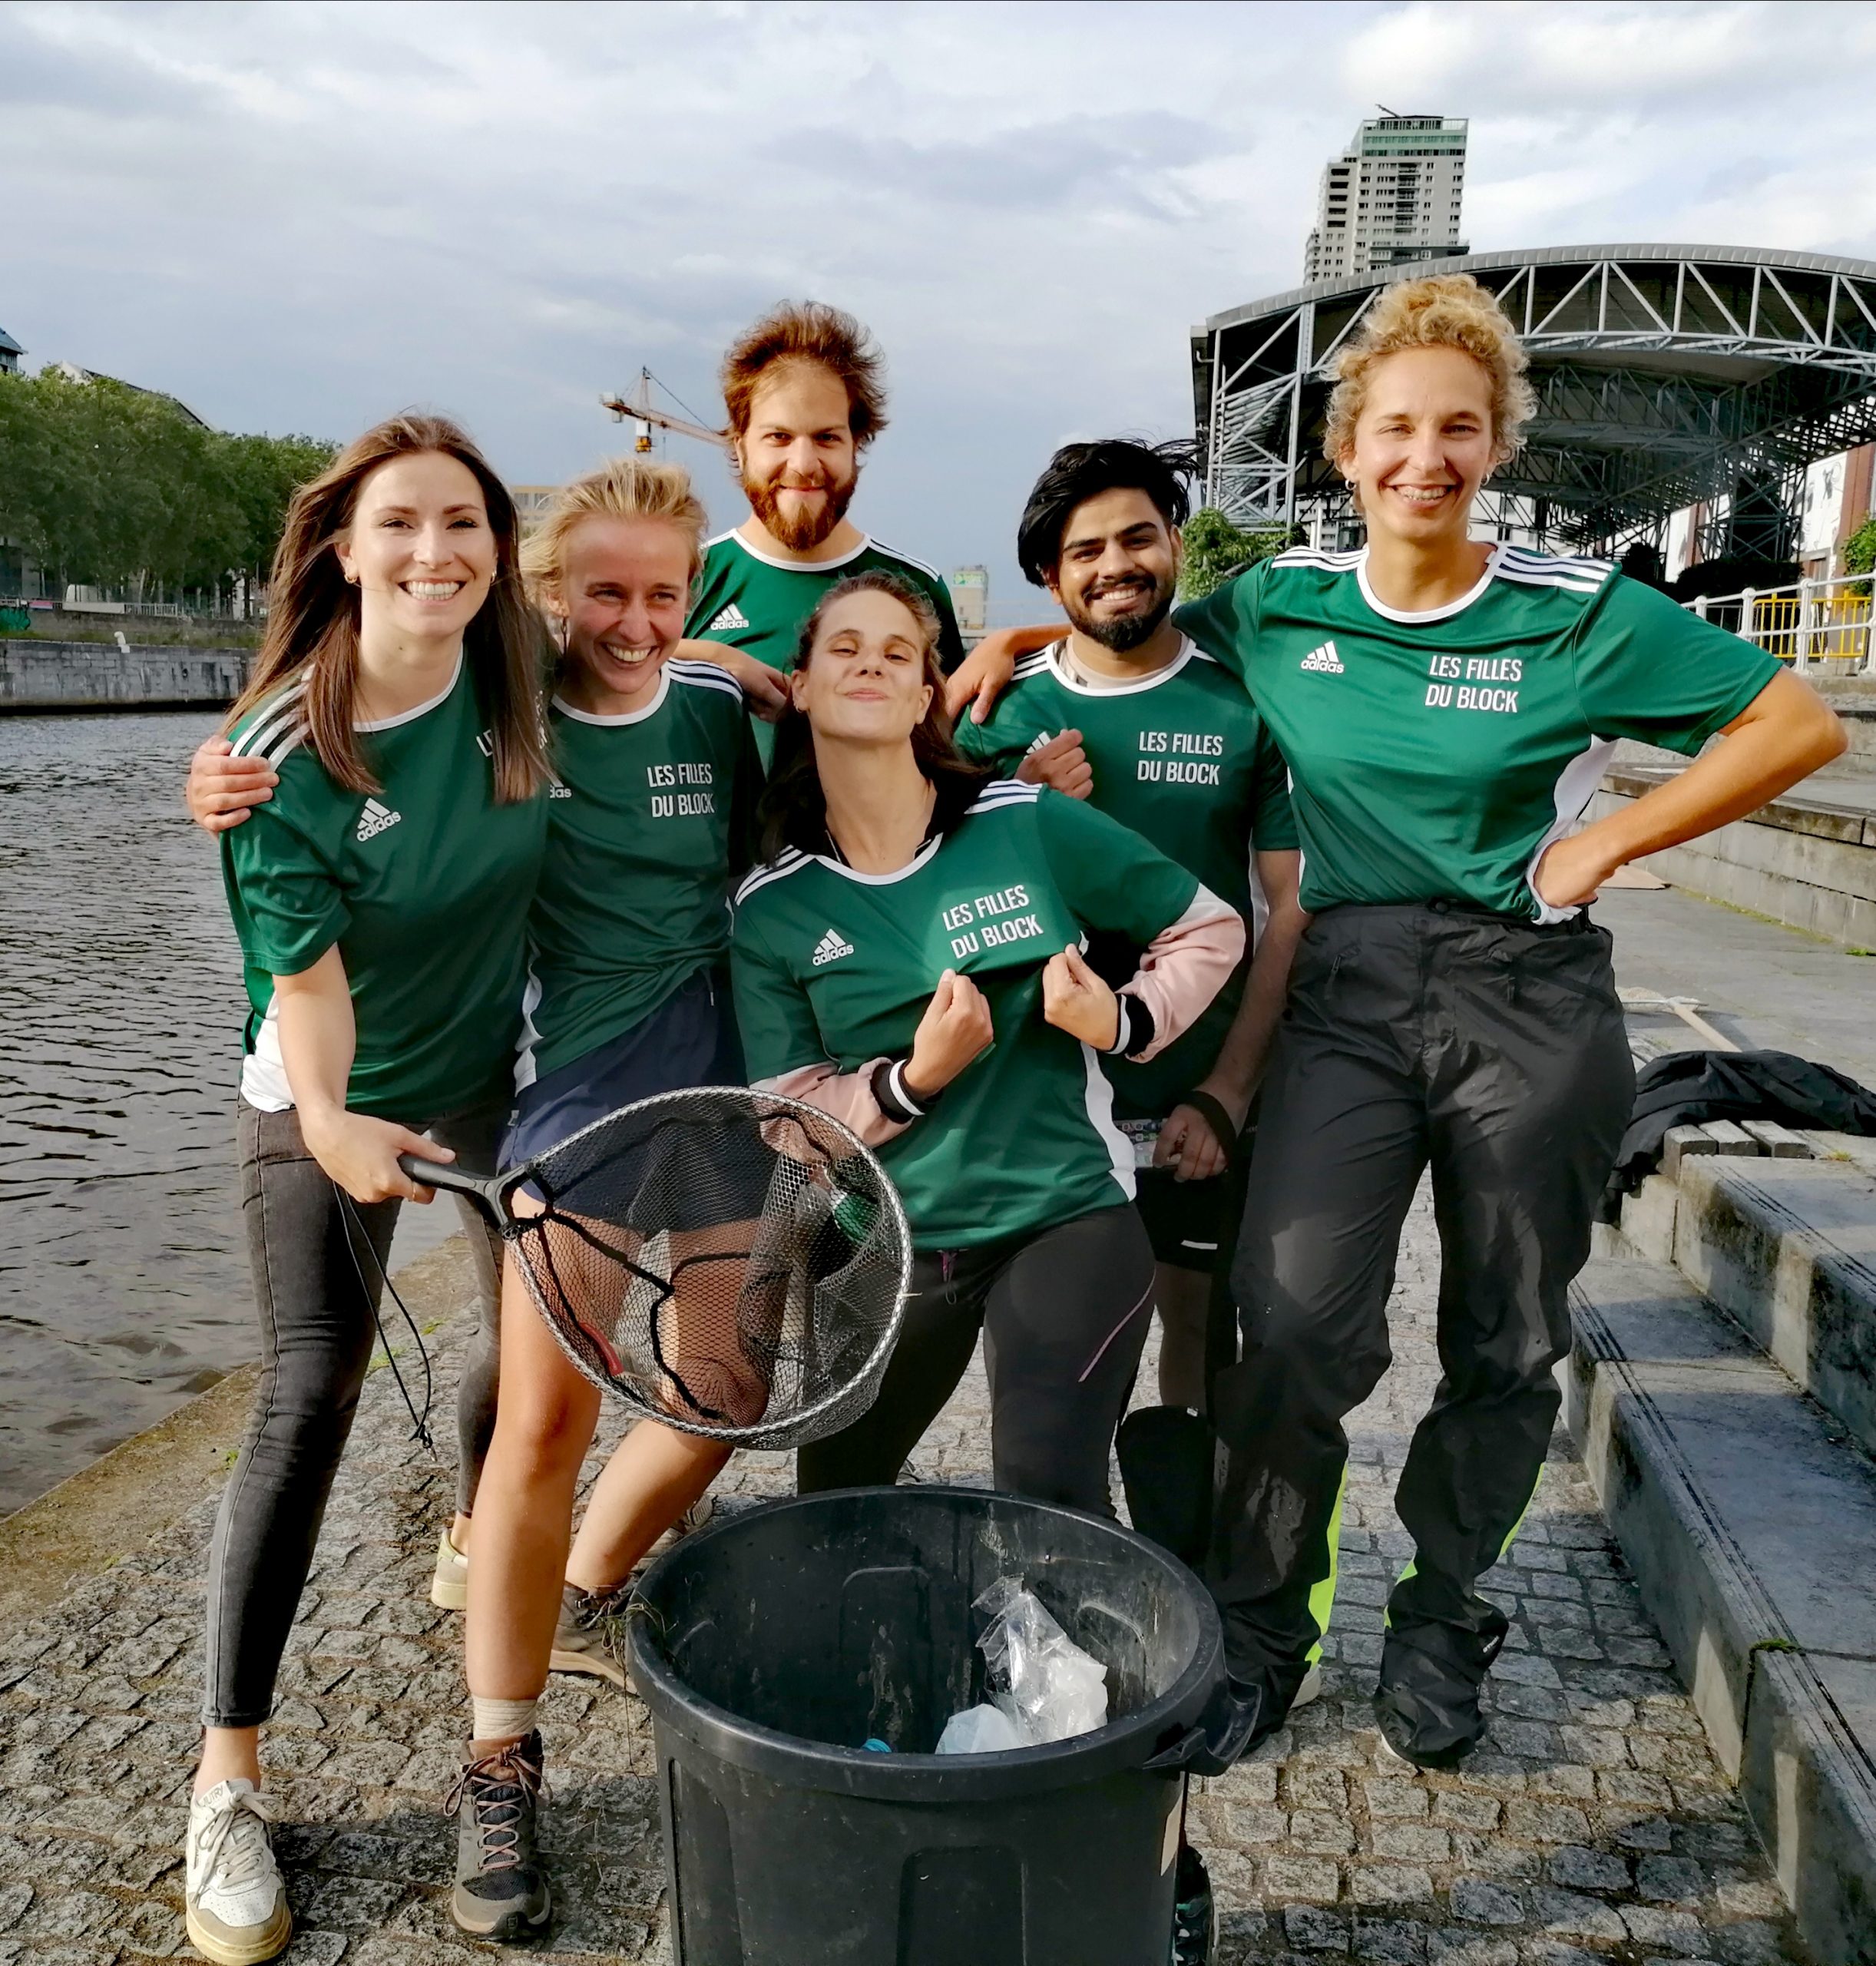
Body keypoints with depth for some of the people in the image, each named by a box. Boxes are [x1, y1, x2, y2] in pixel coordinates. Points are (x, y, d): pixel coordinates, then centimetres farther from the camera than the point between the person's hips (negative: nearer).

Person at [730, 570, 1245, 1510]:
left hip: (1066, 1217, -2)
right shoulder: (772, 908, -3)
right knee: (834, 1521, 21)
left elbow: (1209, 930, 4)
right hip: (890, 1244, 3)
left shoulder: (1031, 825, -8)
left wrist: (1127, 1023, -14)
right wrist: (915, 1080, -22)